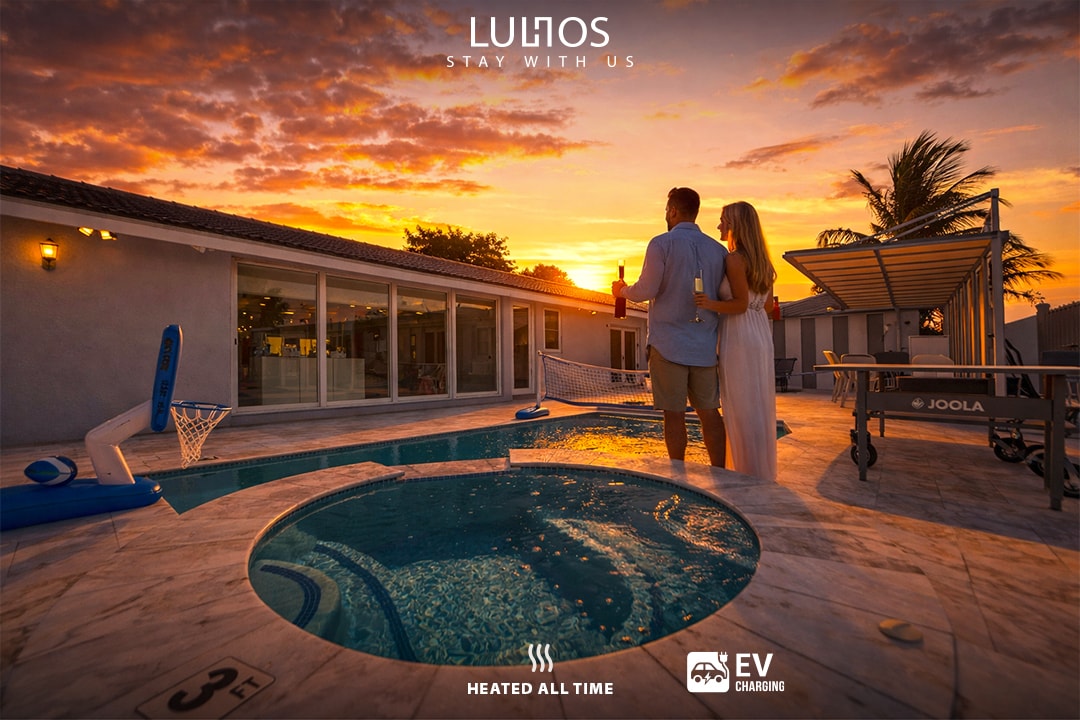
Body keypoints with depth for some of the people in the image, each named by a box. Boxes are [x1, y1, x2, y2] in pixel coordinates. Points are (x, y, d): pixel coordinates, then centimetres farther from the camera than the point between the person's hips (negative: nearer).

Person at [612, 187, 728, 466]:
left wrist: (622, 290, 10)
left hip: (669, 342, -5)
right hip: (705, 344, 5)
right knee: (709, 412, 12)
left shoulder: (661, 244, -5)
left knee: (674, 414, 2)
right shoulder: (718, 249, 10)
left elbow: (646, 290, -9)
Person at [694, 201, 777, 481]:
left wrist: (712, 304, -32)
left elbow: (740, 304, -17)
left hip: (738, 339, -9)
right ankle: (763, 472, 25)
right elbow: (768, 306, 16)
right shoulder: (761, 260, 14)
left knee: (740, 408, -1)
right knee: (759, 406, 14)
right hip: (761, 336, 9)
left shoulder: (733, 258, -12)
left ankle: (747, 474, 8)